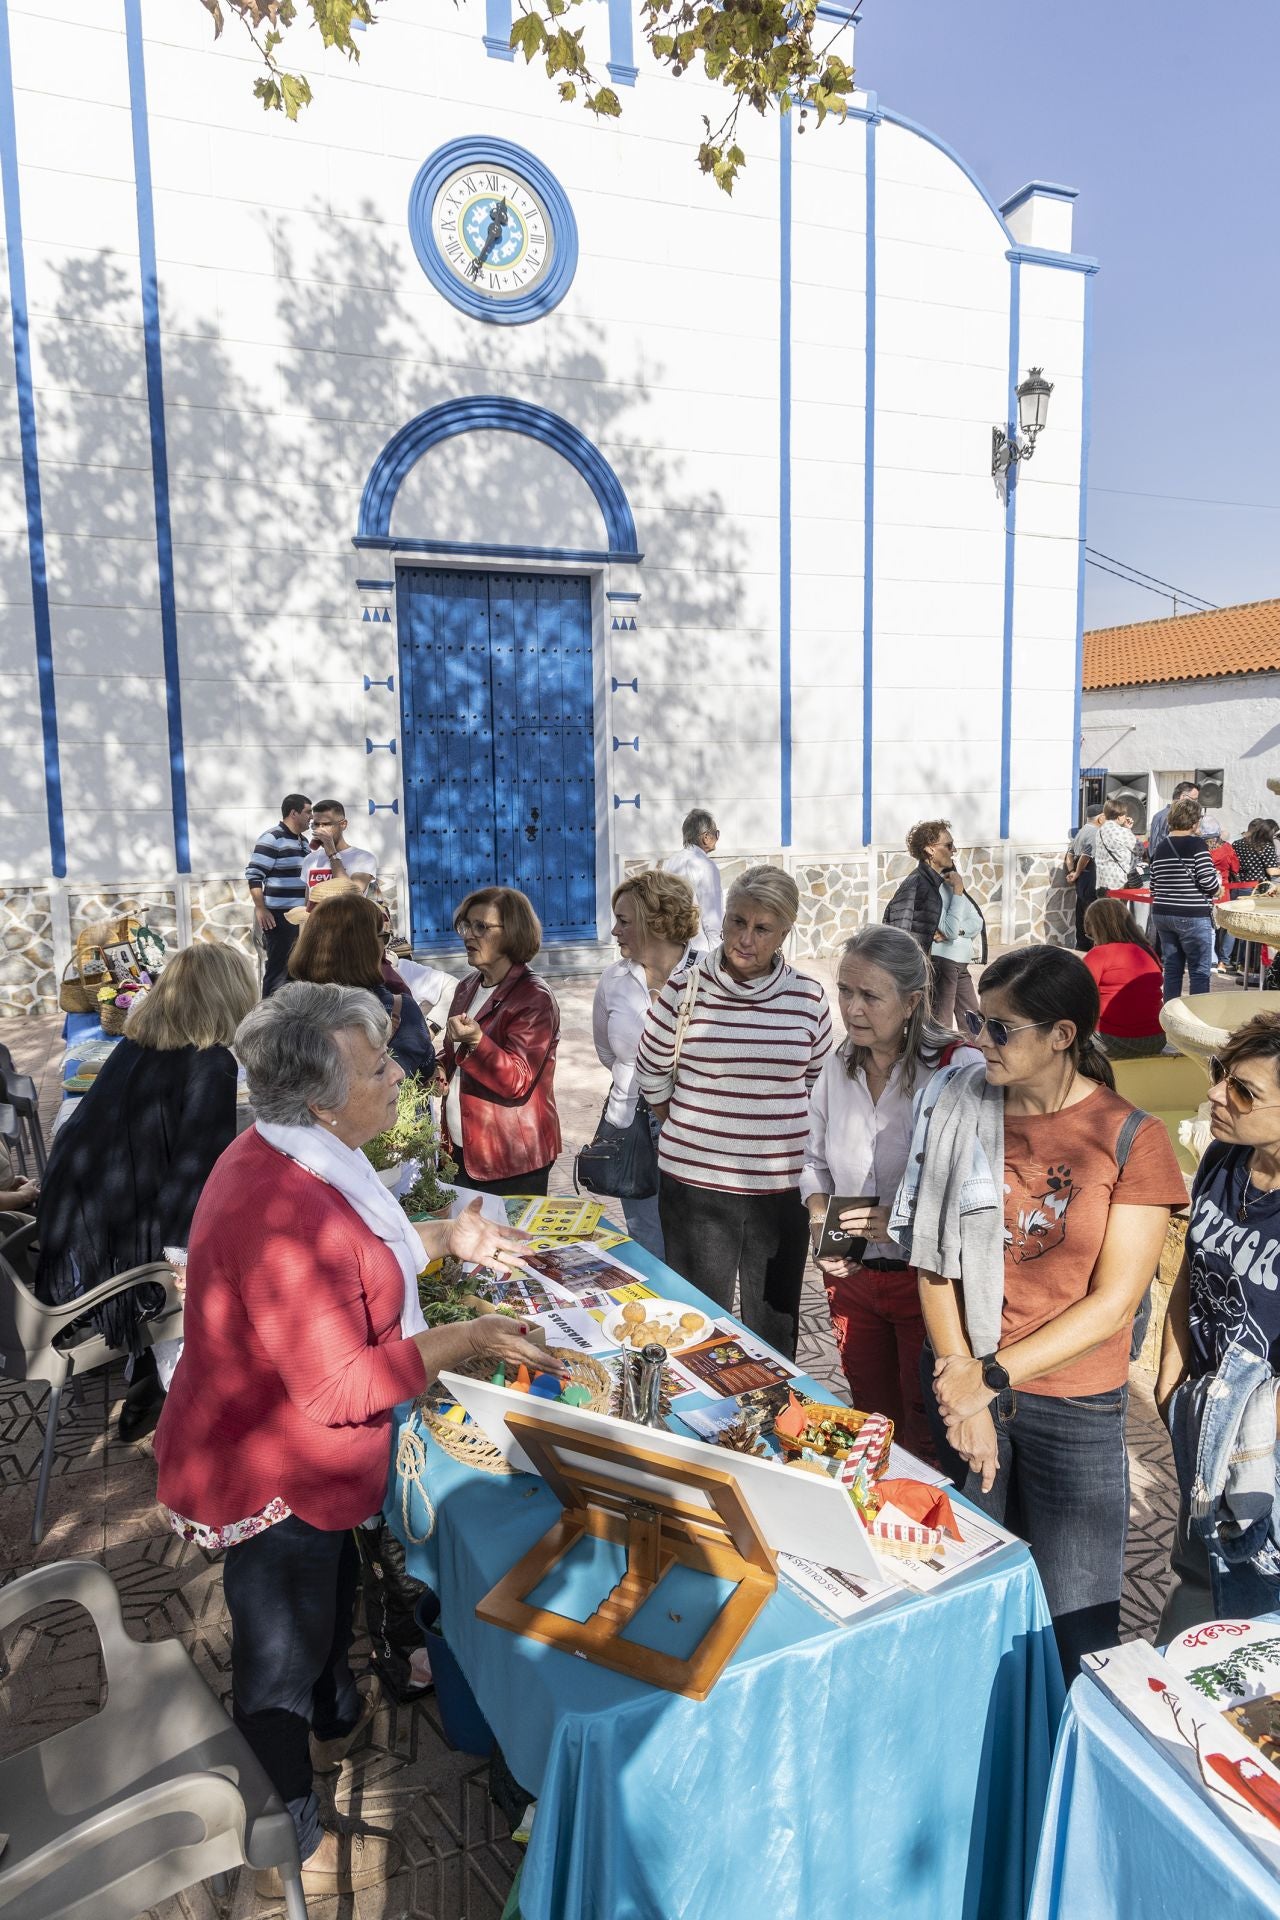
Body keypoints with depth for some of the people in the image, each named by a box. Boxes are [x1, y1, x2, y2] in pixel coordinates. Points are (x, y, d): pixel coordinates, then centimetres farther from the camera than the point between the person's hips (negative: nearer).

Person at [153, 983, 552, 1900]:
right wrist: (467, 1340, -28)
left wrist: (445, 1236, 2)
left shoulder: (294, 1156, -4)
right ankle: (294, 1846, 40)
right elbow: (338, 1384, -33)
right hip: (269, 1478, -10)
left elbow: (349, 1255, 13)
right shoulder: (284, 1213, -38)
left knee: (331, 1587, 32)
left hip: (305, 1457, 10)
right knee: (281, 1645, 14)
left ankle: (337, 1718, 62)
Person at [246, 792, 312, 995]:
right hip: (279, 917, -8)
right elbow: (254, 875, -16)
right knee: (279, 966, -5)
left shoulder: (304, 841, 16)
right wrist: (260, 909, -19)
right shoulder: (271, 839, -11)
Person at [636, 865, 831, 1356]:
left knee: (775, 1326, 16)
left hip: (782, 1185, 2)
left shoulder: (808, 998, -3)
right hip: (695, 1184, -1)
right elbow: (651, 1075, 5)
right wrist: (688, 1135, 8)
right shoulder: (685, 990, -7)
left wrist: (779, 1134, 11)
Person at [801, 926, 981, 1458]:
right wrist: (819, 1222, -4)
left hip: (927, 1280, -5)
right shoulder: (839, 1063, 0)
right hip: (851, 1273, 6)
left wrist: (903, 1220, -29)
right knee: (871, 1422, 22)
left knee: (927, 1437, 10)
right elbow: (815, 1161, 12)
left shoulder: (959, 1068, -20)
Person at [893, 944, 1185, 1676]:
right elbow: (936, 1258, -3)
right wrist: (963, 1389, -10)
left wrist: (992, 1377, -14)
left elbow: (1113, 1303, -11)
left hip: (1074, 1406, -2)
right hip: (965, 1385, 3)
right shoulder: (960, 1108, -2)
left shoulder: (1132, 1139, -10)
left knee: (1076, 1621, 5)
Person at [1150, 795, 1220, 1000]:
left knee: (1171, 969, 11)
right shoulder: (1196, 844, -10)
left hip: (1161, 914, 6)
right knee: (1200, 971, 1)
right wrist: (1215, 891, 5)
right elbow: (1209, 881, -15)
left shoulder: (1159, 847, 9)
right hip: (1192, 917, -6)